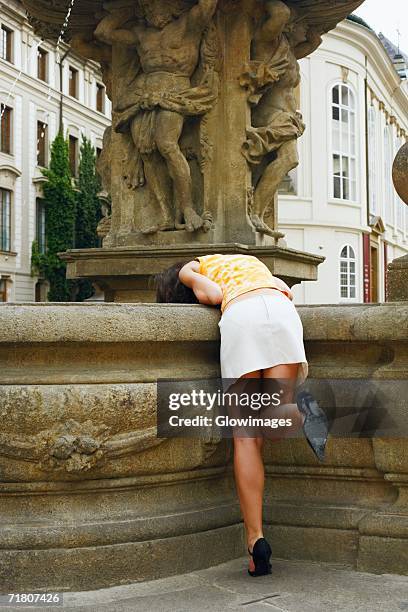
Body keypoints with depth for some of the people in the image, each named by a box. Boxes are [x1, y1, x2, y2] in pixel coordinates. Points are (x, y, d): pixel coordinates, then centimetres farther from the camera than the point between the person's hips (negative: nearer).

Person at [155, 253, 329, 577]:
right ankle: (301, 412, -35)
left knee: (246, 436, -2)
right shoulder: (251, 260, 43)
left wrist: (201, 296, 28)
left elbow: (213, 295, 9)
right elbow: (286, 291, 24)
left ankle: (256, 539, -8)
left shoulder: (189, 268, 31)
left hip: (241, 317, -3)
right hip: (282, 311, 3)